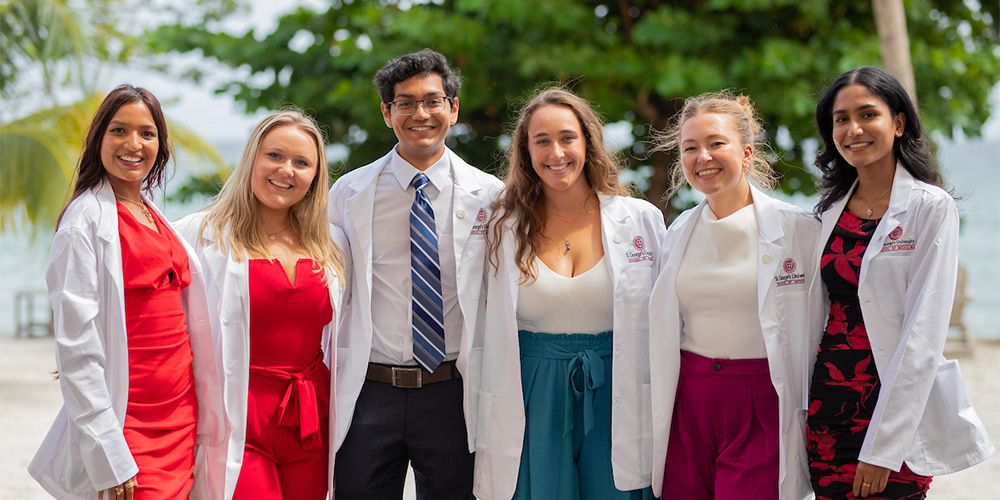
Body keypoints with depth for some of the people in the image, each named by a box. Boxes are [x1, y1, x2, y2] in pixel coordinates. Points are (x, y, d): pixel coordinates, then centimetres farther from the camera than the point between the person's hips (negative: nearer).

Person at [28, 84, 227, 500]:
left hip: (181, 414, 7)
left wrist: (203, 419, 12)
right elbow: (76, 345, -15)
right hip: (129, 420, -7)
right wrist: (108, 459, -20)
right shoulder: (87, 217, -8)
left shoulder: (153, 216, 14)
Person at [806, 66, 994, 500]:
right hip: (828, 400, 5)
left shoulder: (930, 207, -8)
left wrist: (883, 445, -18)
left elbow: (924, 332, -13)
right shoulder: (832, 208, 9)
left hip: (898, 405, -5)